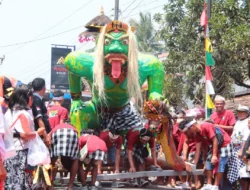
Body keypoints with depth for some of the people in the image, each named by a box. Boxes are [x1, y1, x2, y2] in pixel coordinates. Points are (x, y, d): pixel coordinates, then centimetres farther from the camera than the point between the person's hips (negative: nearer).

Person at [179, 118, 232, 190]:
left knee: (220, 165, -12)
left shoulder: (206, 126, -27)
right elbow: (198, 149, 0)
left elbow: (215, 140, -26)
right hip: (214, 146, 9)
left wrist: (214, 155, -27)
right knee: (208, 162, 4)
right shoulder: (197, 134, -1)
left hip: (224, 145, -9)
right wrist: (194, 164, -4)